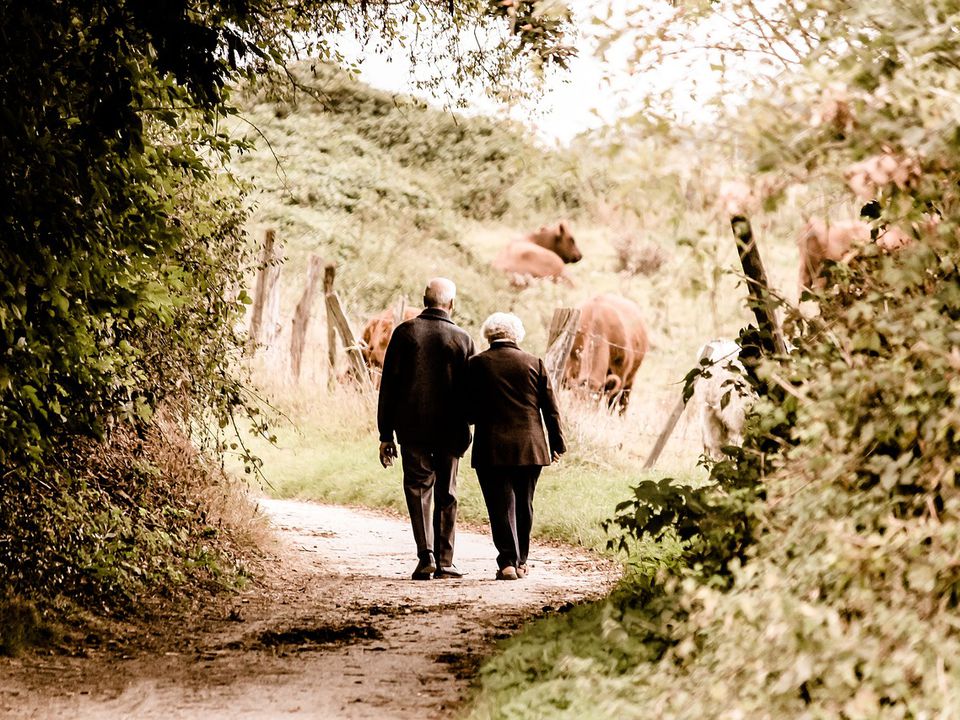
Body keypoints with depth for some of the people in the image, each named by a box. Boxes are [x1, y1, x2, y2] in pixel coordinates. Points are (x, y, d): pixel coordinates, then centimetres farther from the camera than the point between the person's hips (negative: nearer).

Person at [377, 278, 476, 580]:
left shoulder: (404, 332, -1)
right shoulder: (462, 339, -1)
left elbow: (388, 386, -1)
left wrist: (385, 434, 2)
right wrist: (464, 430, 13)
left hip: (412, 428, 0)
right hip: (450, 431, 0)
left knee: (418, 489, 6)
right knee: (446, 495, 10)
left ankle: (426, 555, -9)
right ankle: (444, 562, 11)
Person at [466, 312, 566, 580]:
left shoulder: (476, 364, -3)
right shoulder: (534, 363, 2)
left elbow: (469, 411, -1)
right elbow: (550, 408, 4)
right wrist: (557, 444, 12)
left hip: (491, 448, -2)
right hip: (530, 447, 2)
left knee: (501, 505, 1)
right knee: (523, 505, 14)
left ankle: (507, 562, -9)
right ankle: (520, 561, 20)